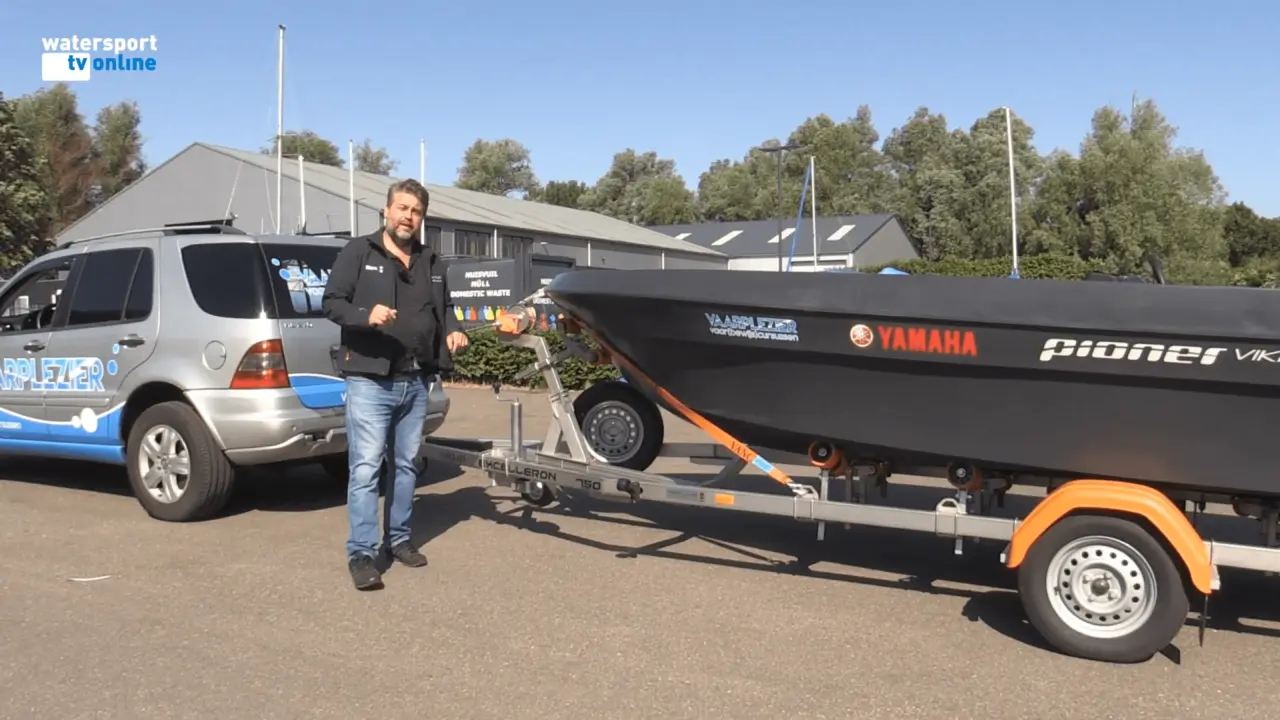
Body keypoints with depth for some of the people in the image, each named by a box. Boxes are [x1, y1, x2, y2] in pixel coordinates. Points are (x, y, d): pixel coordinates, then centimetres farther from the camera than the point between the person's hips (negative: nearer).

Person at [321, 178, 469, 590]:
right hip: (369, 380, -6)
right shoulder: (358, 253, 0)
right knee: (366, 467, -8)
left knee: (406, 465, 14)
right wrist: (366, 315, -24)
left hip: (416, 383, 6)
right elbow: (331, 302, -5)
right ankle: (361, 553, -4)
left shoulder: (431, 263, 17)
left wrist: (453, 331, 3)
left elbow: (444, 308, 25)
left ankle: (398, 539, 26)